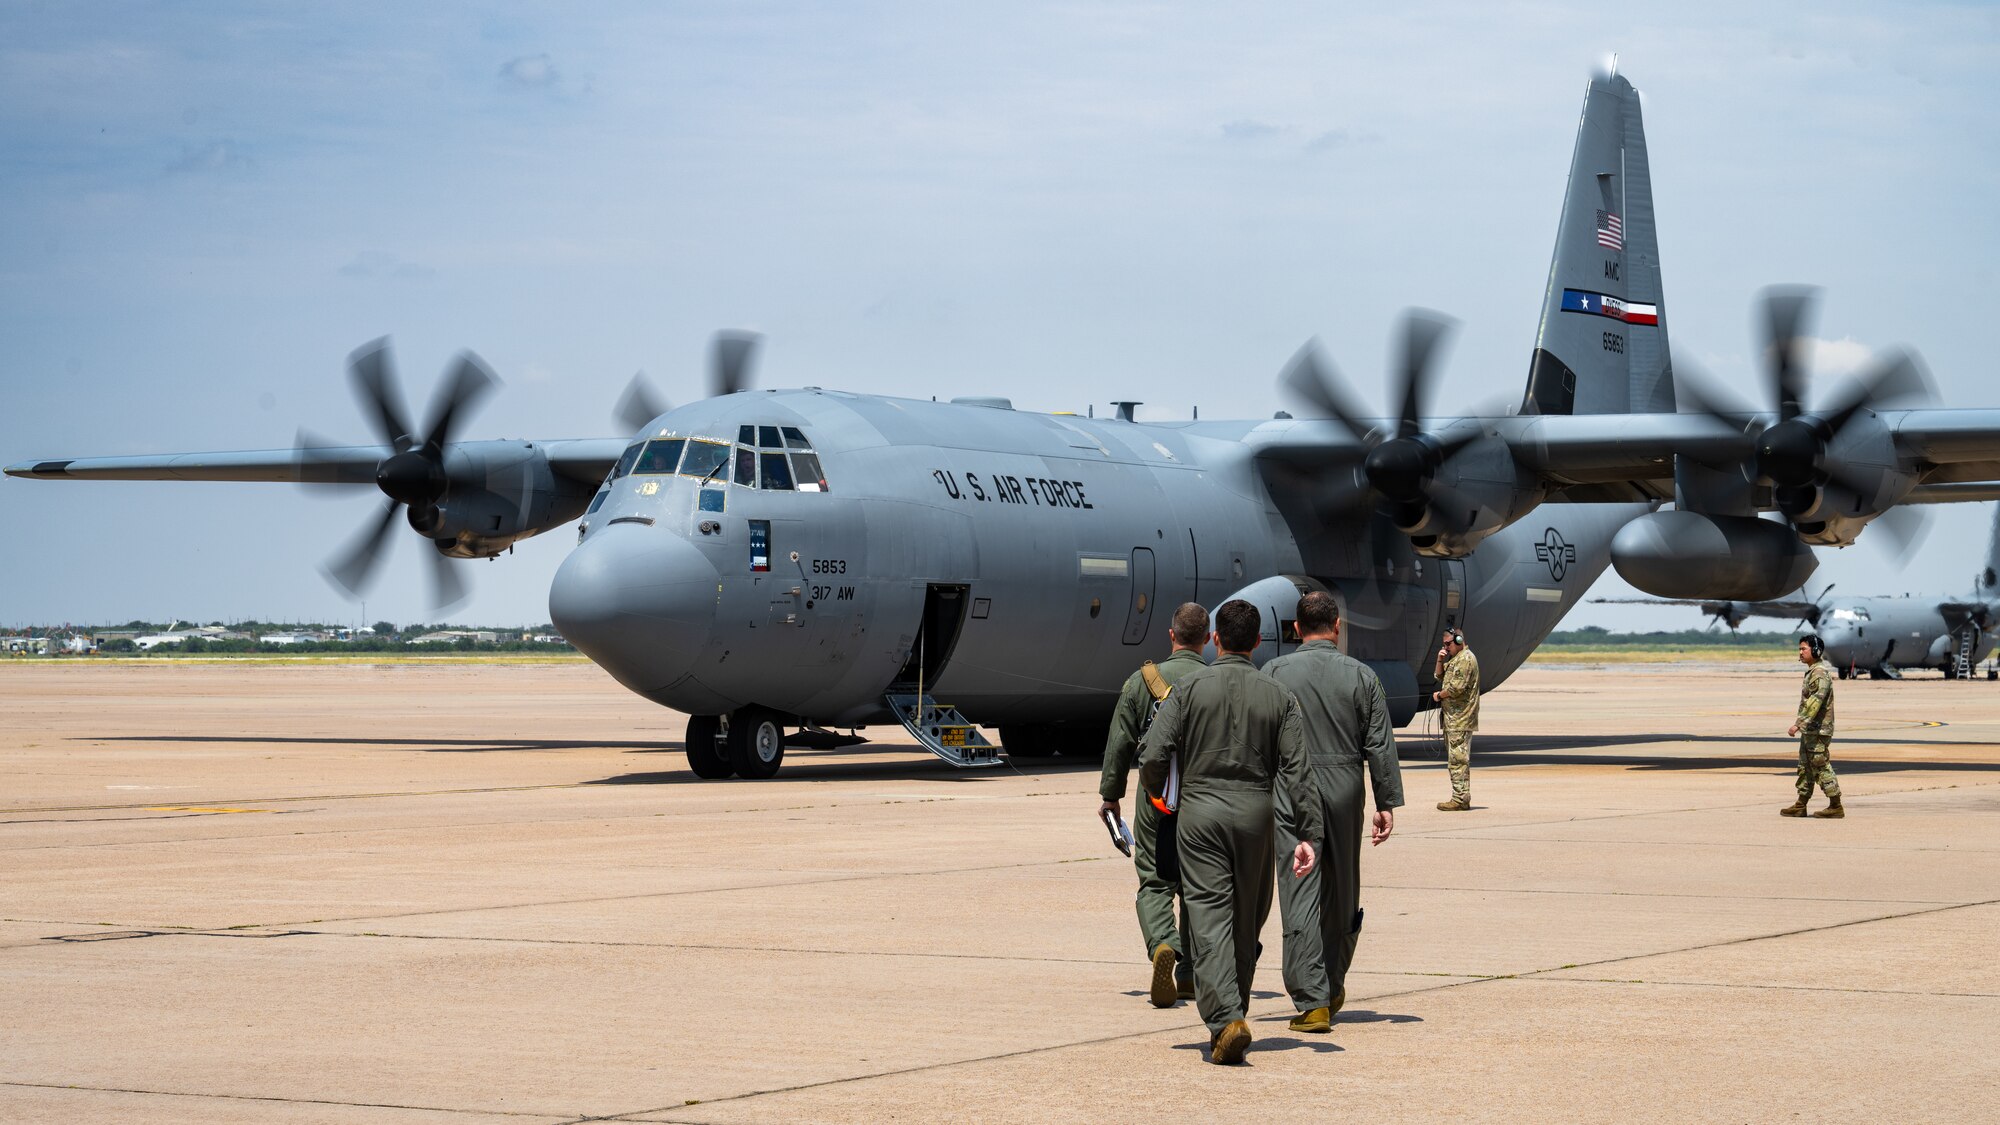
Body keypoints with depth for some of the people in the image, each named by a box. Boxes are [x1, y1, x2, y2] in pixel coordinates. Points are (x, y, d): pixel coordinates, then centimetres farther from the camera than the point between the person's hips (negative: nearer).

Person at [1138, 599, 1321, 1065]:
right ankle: (1234, 1013, 26)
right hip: (1255, 812, 2)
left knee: (1209, 917, -6)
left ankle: (1225, 1016, -21)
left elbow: (1153, 756, -7)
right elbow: (1296, 771, -2)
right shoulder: (1278, 696, 4)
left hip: (1199, 809, -2)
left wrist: (1158, 794, 14)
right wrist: (1307, 834, -2)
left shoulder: (1190, 687, -2)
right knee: (1248, 920, 16)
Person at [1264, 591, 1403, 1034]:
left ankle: (1312, 1001, -11)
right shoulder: (1360, 676, 2)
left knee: (1300, 896, -5)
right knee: (1341, 893, 17)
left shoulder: (1274, 673, -1)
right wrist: (1387, 803, 4)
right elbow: (1381, 746, 0)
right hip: (1344, 787, 2)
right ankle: (1333, 987, 30)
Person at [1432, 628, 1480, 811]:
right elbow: (1439, 676, 25)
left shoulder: (1466, 659, -13)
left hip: (1460, 719, -11)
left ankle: (1460, 799, -12)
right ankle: (1463, 798, 16)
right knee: (1456, 758, 13)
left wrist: (1439, 695, -4)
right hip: (1452, 717, 11)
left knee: (1458, 758, -11)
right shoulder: (1453, 658, 20)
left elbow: (1457, 688, -20)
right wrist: (1440, 661, 8)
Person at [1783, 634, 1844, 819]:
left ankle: (1835, 807, -3)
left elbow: (1815, 701, -25)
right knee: (1805, 768, 13)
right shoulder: (1812, 672, 16)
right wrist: (1801, 724, 23)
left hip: (1818, 730, -11)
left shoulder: (1820, 673, -16)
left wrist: (1799, 722, -28)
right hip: (1809, 731, 11)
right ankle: (1800, 806, 17)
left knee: (1821, 768, -7)